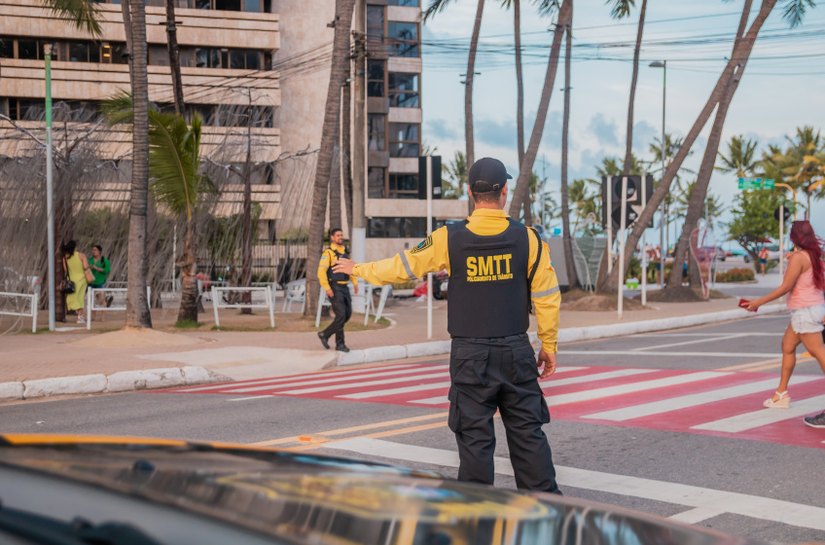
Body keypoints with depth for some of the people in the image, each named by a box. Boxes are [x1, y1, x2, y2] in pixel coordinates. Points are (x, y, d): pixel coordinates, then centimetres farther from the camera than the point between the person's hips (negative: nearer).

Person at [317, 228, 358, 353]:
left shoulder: (345, 251, 12)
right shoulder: (328, 253, -12)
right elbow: (321, 271, -18)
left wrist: (355, 282, 11)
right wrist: (327, 288, -23)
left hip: (344, 288, 8)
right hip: (334, 288, -8)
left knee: (347, 314, 7)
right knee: (341, 315, -12)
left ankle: (325, 334, 21)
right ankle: (340, 344, 2)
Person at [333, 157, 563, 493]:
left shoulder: (448, 240, -6)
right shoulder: (527, 238, -4)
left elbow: (401, 266, 4)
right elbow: (547, 296, 0)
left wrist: (358, 270, 21)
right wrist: (548, 345, 12)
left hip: (470, 355, -1)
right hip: (516, 352, 1)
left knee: (474, 435, 5)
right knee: (527, 431, 9)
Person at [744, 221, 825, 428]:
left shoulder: (798, 257, -15)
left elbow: (786, 287, -16)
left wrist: (759, 302, -10)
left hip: (805, 311, -9)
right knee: (787, 345, 21)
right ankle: (781, 394, 29)